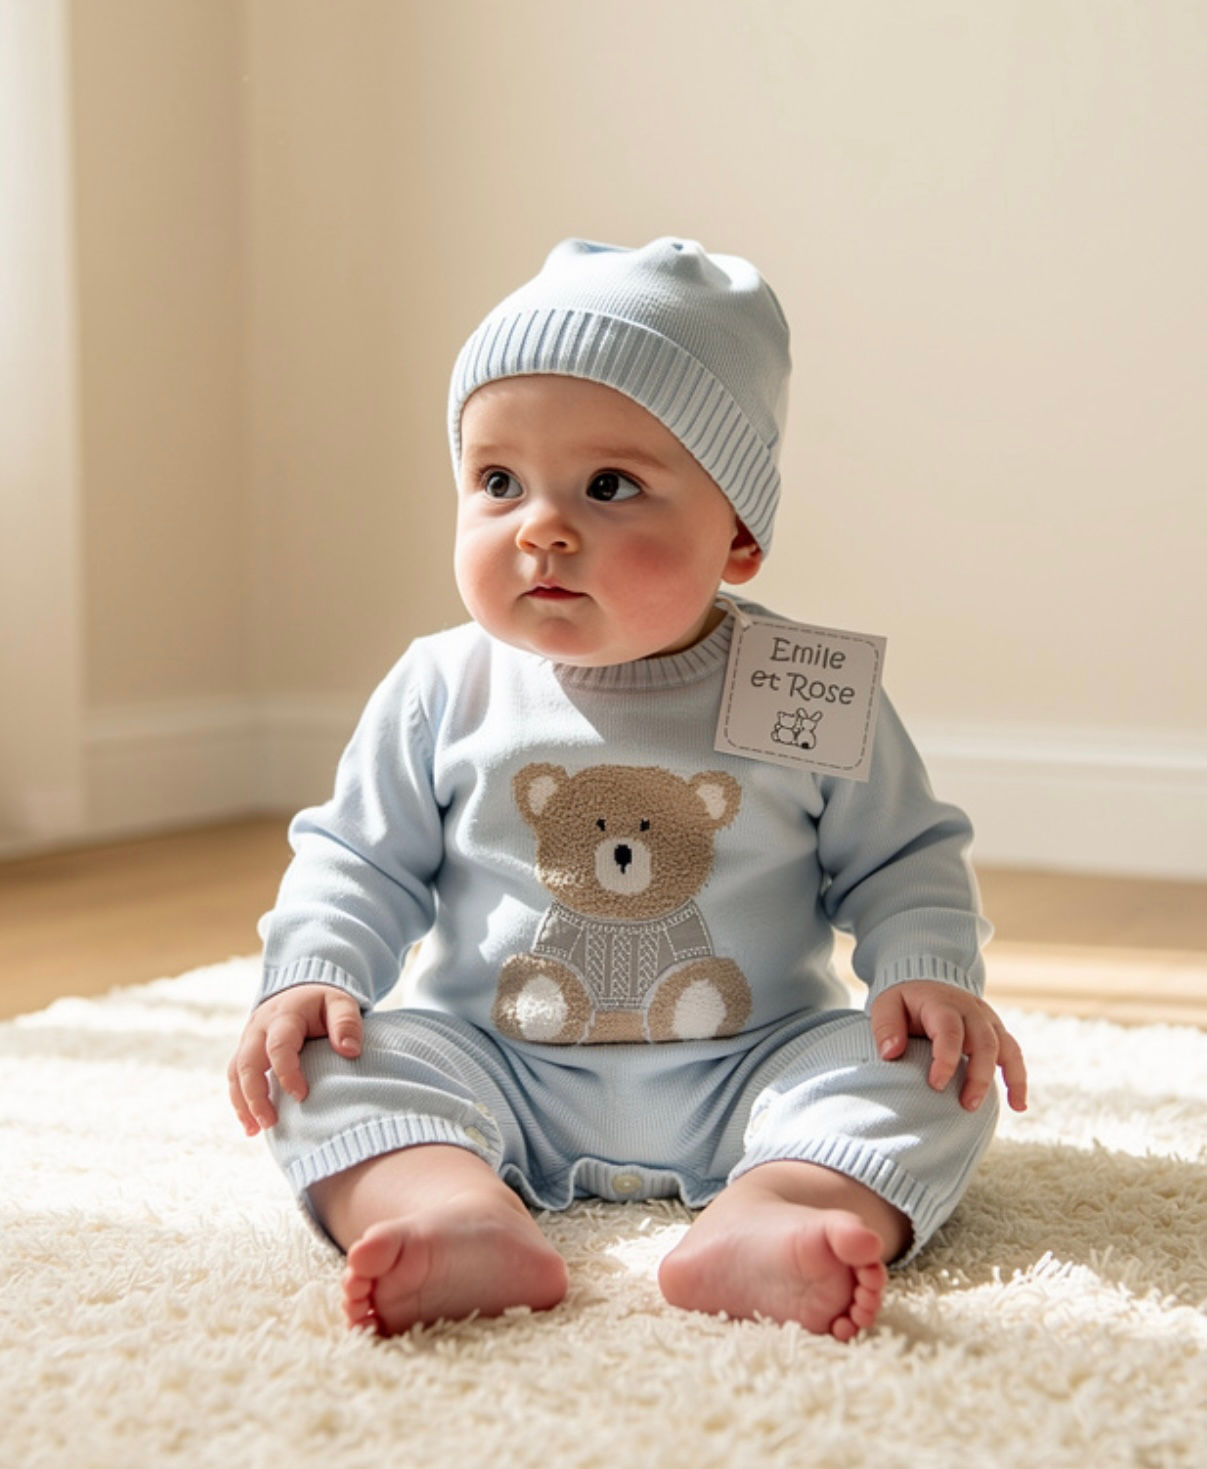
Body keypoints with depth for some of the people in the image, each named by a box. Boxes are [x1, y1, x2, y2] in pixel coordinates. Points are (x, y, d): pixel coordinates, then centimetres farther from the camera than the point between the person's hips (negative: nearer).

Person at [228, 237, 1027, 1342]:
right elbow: (359, 861, 6)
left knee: (925, 1072, -23)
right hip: (494, 1075, 1)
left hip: (750, 1076, 0)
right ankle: (461, 1214, -45)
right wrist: (311, 975, -11)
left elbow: (902, 858, 4)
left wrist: (930, 972, -14)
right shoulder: (444, 692, -2)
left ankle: (760, 1222, -46)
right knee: (327, 1071, -21)